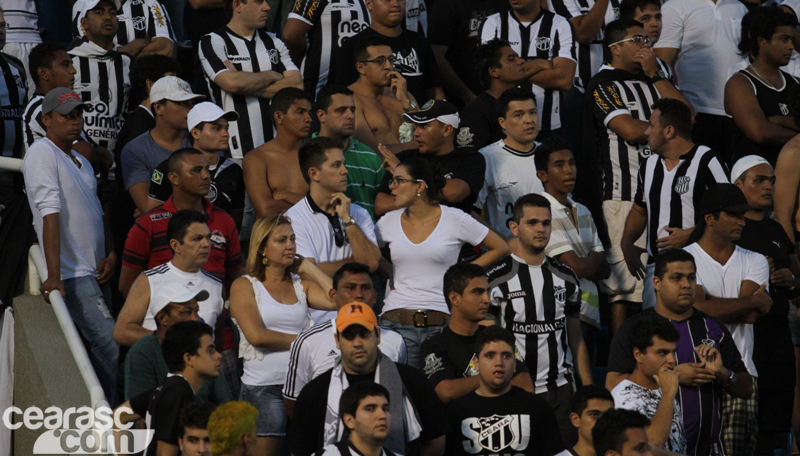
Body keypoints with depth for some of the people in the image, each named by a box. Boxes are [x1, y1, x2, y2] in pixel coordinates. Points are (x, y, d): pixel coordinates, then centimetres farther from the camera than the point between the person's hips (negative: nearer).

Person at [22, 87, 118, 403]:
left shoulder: (81, 162, 19)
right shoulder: (42, 153, -9)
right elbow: (50, 214, -19)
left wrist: (110, 253, 10)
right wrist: (54, 275, -26)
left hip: (95, 271, 9)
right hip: (72, 276, -9)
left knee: (99, 347, 6)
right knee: (110, 345, -18)